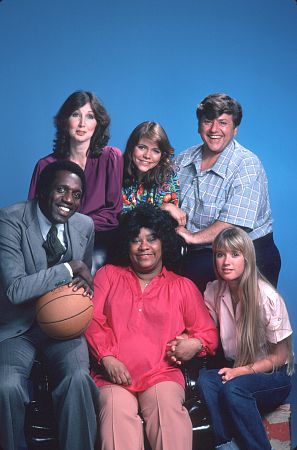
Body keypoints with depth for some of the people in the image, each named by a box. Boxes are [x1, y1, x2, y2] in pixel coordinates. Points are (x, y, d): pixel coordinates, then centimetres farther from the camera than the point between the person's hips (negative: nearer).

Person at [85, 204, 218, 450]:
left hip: (162, 374, 0)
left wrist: (196, 344, -7)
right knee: (117, 412, -32)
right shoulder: (108, 275, 20)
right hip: (114, 374, 0)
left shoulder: (183, 286, 20)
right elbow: (92, 319, 8)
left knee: (168, 408, -32)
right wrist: (107, 358, -7)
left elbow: (208, 331, 18)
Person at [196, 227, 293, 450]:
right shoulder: (213, 291, -4)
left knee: (233, 387, -33)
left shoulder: (268, 297, -18)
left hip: (273, 377, -4)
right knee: (205, 379, -28)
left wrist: (241, 371, -21)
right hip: (235, 369, 4)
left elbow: (280, 356, -10)